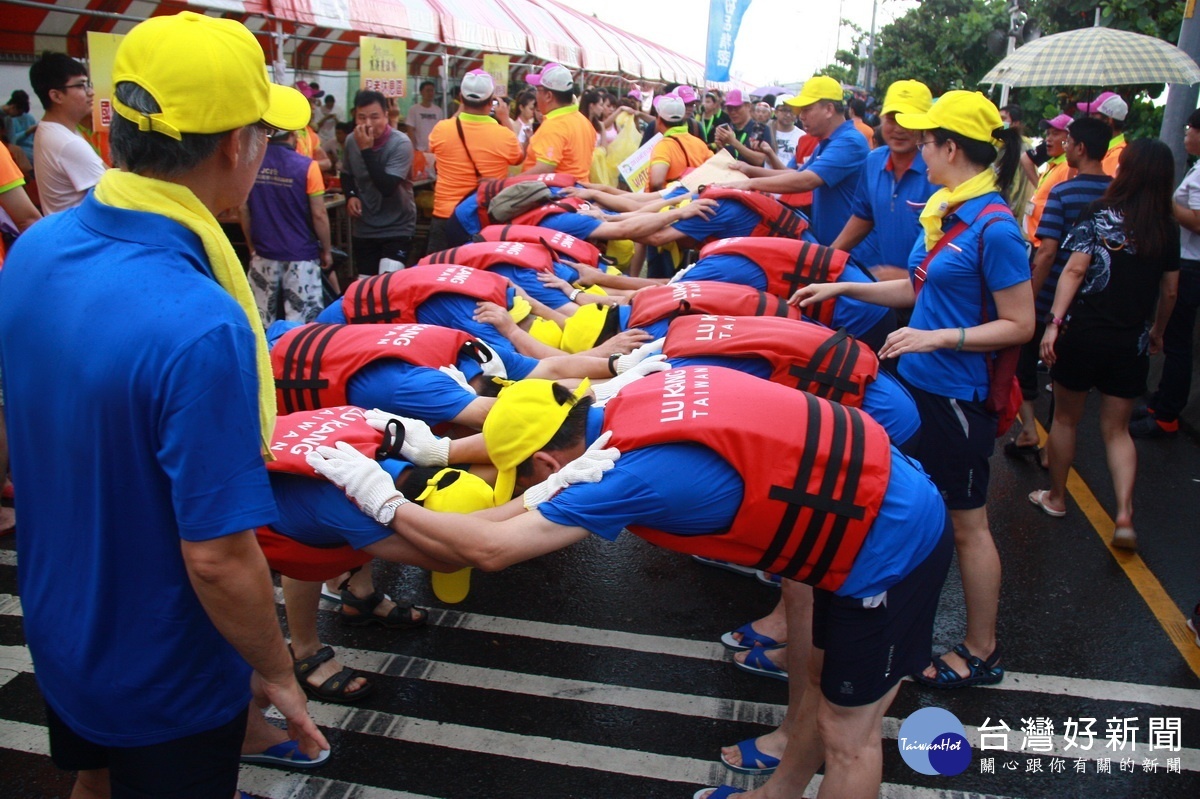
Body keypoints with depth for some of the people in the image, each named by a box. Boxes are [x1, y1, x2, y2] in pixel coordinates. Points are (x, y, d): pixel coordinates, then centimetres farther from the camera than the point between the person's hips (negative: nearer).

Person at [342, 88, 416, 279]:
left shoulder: (400, 143, -19)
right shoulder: (351, 141, -2)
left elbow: (387, 187, -29)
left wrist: (366, 150, -27)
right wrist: (351, 195, -3)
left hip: (397, 228, -5)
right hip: (363, 229, 5)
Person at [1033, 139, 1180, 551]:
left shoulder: (1100, 215, -7)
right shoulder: (1168, 230, 3)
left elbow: (1074, 270, -16)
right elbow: (1170, 291, 11)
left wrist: (1054, 322, -18)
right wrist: (1157, 332, 25)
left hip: (1083, 332, -3)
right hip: (1132, 343, 3)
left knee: (1066, 418, 14)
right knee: (1117, 429, 12)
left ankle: (1055, 497, 26)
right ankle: (1124, 513, 0)